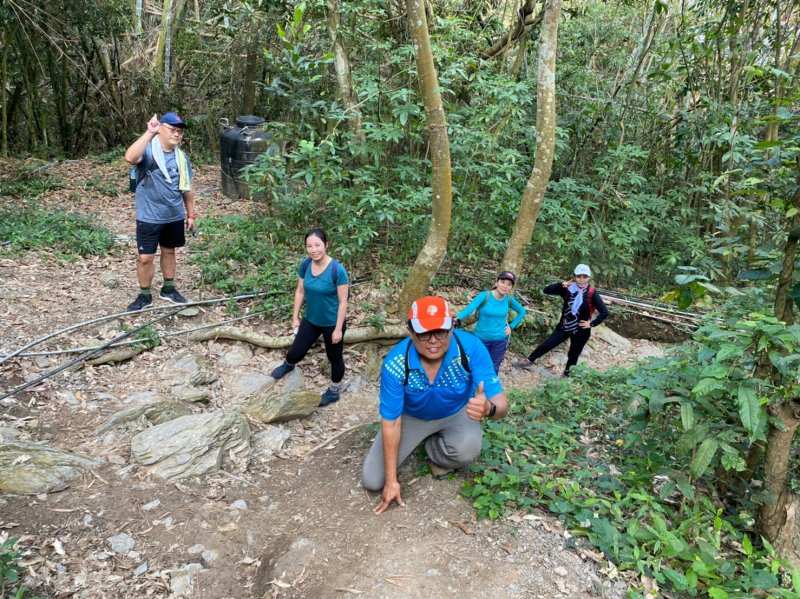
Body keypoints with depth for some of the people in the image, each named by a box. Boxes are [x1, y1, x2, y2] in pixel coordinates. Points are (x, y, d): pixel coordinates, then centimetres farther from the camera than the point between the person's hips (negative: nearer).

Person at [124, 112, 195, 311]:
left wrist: (190, 214, 15)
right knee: (145, 257, 1)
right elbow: (130, 157, -38)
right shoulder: (148, 150, -14)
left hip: (174, 216, 5)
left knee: (169, 251, 18)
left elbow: (187, 188, 13)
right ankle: (144, 295, 19)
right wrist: (149, 133, -36)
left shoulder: (182, 157, 4)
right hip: (149, 217, -5)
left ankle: (168, 289, 34)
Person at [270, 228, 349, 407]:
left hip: (332, 323, -4)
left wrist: (338, 329, -16)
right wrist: (295, 317, 6)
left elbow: (343, 301, -19)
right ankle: (288, 365, 55)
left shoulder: (337, 269, -26)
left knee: (334, 357, 16)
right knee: (296, 352, 17)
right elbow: (300, 291, 3)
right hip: (311, 320, 5)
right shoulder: (305, 265, -10)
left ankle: (334, 391, 40)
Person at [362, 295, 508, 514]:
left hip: (457, 413, 0)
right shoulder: (395, 364, -32)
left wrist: (488, 408, -60)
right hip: (412, 416, 1)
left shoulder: (471, 348, -33)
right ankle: (425, 439, 21)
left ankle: (433, 447, 4)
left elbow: (501, 403, -34)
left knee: (467, 450, -35)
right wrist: (391, 481, -16)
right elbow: (391, 423, -21)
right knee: (372, 480, -4)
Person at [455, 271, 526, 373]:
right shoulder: (484, 296, -18)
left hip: (500, 340, 2)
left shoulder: (509, 299, -7)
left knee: (494, 367, 14)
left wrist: (511, 326, 1)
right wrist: (457, 317, -53)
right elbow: (469, 309, -33)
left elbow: (522, 312, 11)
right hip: (481, 338, -2)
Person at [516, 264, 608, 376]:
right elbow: (547, 290, -11)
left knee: (573, 355, 12)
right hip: (564, 327, 2)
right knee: (547, 345, 3)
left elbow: (604, 312, -13)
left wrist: (592, 324, -13)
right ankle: (529, 361, 20)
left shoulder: (592, 294, -13)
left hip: (580, 331, -2)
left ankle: (566, 376, 29)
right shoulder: (568, 288, -6)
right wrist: (562, 284, -22)